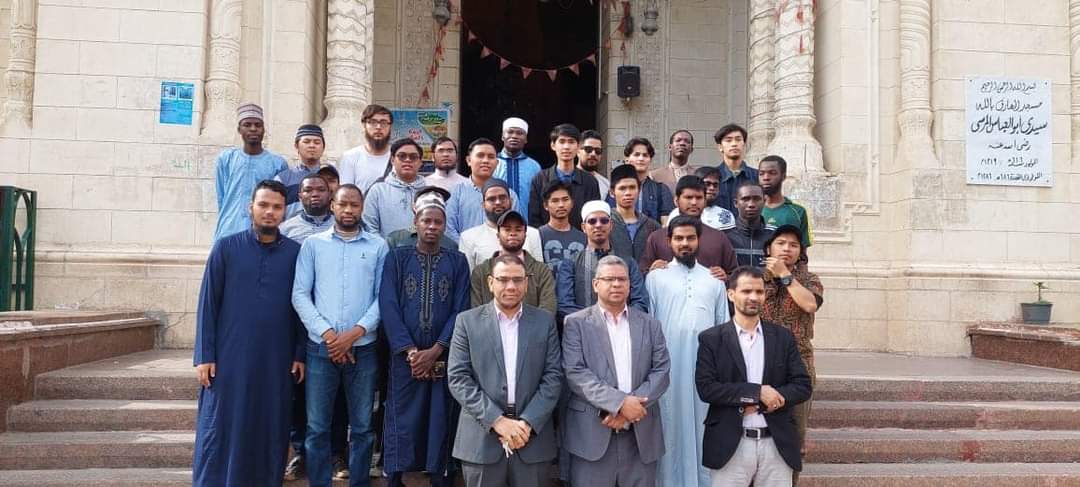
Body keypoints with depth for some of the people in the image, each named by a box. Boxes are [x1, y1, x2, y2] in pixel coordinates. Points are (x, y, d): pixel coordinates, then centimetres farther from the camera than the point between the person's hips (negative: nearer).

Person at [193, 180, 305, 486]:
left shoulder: (295, 252, 4)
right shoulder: (226, 247, 1)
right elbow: (208, 303, 0)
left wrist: (300, 355, 2)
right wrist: (204, 355, -5)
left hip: (276, 361, 2)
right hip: (229, 358, -1)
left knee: (270, 431, 9)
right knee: (220, 430, 3)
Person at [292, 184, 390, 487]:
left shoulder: (378, 247, 4)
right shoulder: (313, 244, 6)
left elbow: (383, 297, 0)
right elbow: (300, 294, 1)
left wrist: (355, 333, -11)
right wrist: (327, 333, -10)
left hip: (363, 348, 0)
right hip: (320, 347, 0)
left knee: (362, 426, 8)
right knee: (317, 426, 5)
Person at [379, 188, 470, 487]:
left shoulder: (457, 261, 6)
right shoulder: (396, 258, 5)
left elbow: (460, 310, -1)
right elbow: (388, 307, -3)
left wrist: (435, 350, -11)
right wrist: (410, 351, -12)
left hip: (444, 357, 1)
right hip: (405, 357, 0)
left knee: (442, 423, 5)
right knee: (402, 421, 3)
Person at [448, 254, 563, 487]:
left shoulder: (545, 321, 6)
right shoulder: (467, 321, 2)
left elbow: (553, 376, 0)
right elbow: (458, 378, -4)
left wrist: (528, 423, -11)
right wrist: (497, 420, -12)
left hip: (533, 435, 1)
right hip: (482, 437, -1)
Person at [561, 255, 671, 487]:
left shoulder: (649, 324, 12)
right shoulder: (576, 323, 3)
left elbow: (661, 372, 4)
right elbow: (575, 373, -8)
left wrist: (633, 406, -11)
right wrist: (619, 402, -16)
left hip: (642, 435, 3)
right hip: (592, 435, -3)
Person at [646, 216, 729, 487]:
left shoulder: (714, 281, 14)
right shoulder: (655, 278, 6)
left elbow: (724, 326, 14)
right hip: (668, 366, -2)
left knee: (703, 428, 5)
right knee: (672, 427, 2)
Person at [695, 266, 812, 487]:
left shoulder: (783, 336, 8)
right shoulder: (711, 338, 1)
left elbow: (803, 386, 4)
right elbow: (706, 388, -8)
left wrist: (760, 404, -9)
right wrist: (757, 392, -15)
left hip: (777, 444, 2)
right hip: (730, 445, -2)